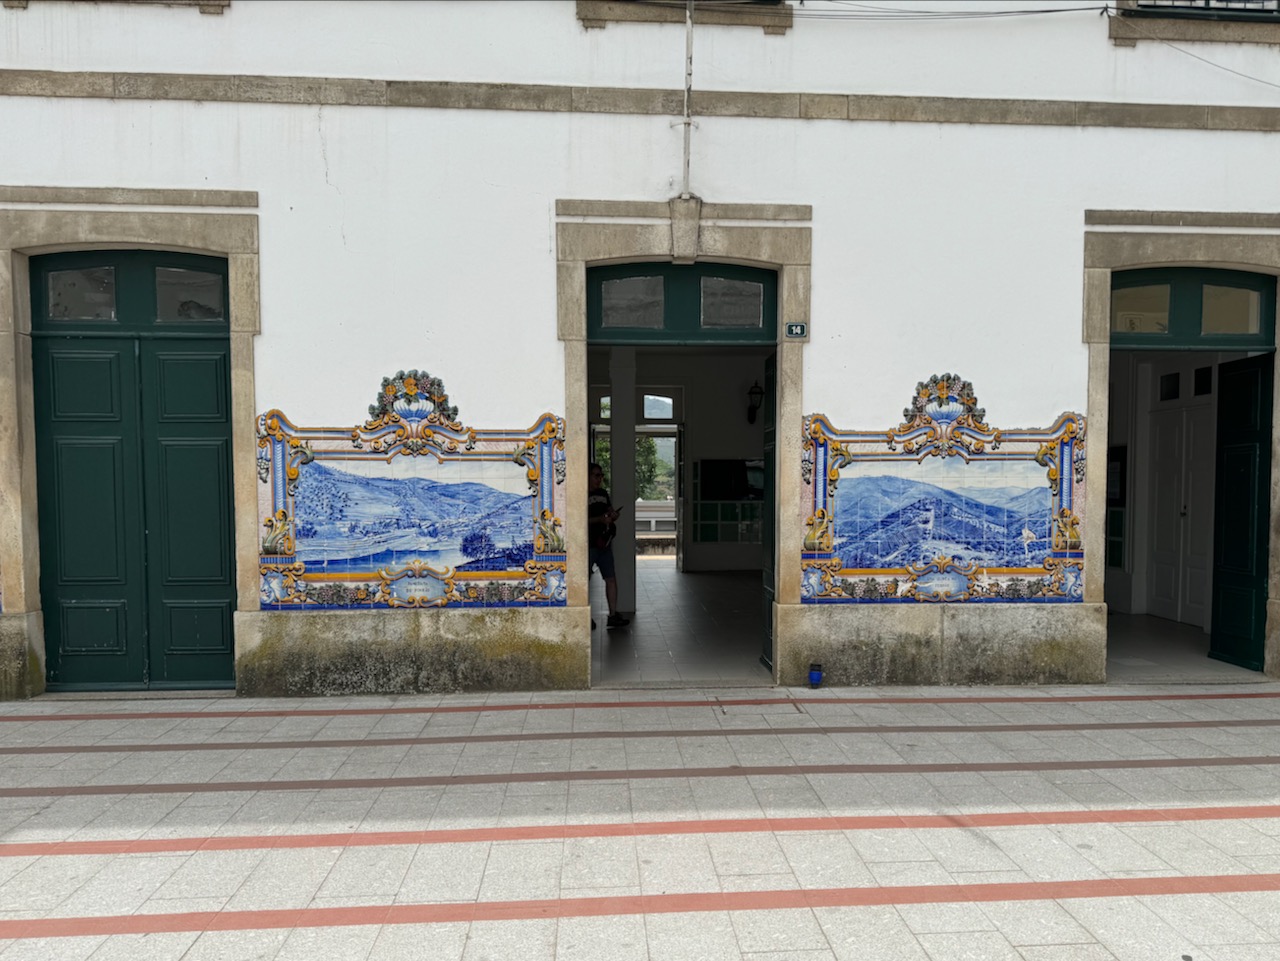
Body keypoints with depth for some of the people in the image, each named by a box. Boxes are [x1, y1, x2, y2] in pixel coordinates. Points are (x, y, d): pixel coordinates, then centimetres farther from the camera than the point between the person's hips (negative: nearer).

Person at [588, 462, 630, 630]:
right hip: (587, 545, -7)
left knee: (611, 578, 5)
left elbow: (611, 511, 27)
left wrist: (613, 515, 4)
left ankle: (613, 616, 11)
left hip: (604, 543, 7)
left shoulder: (603, 493, 16)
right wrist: (600, 519, -21)